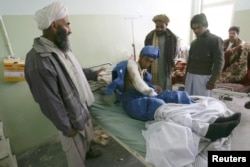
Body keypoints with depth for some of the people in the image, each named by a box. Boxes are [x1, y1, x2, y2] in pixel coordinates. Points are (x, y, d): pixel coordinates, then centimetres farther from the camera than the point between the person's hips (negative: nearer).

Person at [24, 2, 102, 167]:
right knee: (76, 152, 18)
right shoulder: (38, 61, -33)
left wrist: (93, 74, 17)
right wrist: (66, 127, -17)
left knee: (87, 136, 34)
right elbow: (50, 103, -27)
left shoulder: (61, 48, -4)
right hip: (71, 117, -9)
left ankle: (88, 151, 62)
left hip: (82, 106, 9)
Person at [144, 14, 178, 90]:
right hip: (152, 71, 2)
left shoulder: (172, 37, -3)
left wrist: (169, 63, -1)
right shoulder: (149, 37, 2)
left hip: (165, 71, -1)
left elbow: (174, 53, 7)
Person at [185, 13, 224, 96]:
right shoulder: (194, 42, 17)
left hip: (204, 77, -6)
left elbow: (219, 62, -7)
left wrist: (213, 80, -14)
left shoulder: (215, 40, -1)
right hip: (190, 76, 6)